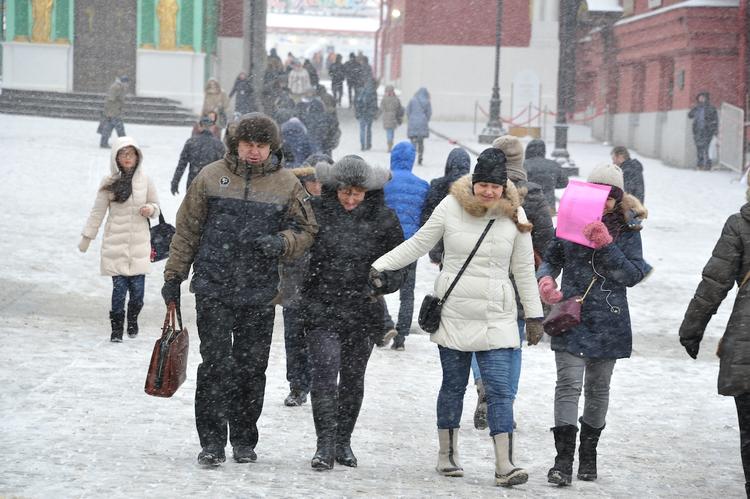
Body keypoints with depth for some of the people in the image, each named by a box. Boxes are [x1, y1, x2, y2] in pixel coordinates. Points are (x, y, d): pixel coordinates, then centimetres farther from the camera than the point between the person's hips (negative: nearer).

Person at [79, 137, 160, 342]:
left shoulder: (145, 180, 3)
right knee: (119, 287, -5)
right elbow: (98, 212, 7)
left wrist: (151, 209, -8)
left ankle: (132, 320, 26)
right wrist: (86, 237, 8)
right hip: (116, 244, -1)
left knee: (137, 288, -1)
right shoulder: (109, 182, 0)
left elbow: (156, 205, 15)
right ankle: (116, 328, 8)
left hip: (139, 242, 1)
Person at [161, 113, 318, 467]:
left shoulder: (286, 184, 4)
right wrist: (173, 276, 9)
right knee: (215, 365, -5)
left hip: (259, 295, 1)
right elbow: (187, 230, 8)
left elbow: (306, 230, 9)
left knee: (251, 368, 6)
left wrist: (281, 242, -12)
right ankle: (212, 442, 1)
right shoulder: (211, 177, 2)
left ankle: (244, 441, 18)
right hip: (213, 290, -1)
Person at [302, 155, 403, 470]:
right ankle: (325, 444, -12)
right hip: (322, 308, -2)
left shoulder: (383, 218, 0)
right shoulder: (317, 211, -3)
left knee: (353, 377, 11)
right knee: (325, 372, -14)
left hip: (363, 311, 2)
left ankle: (343, 441, 25)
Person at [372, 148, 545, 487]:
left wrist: (534, 315, 8)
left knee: (499, 389, -8)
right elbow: (417, 245, 3)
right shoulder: (451, 207, -4)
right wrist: (378, 266, -4)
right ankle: (447, 455, 23)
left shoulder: (514, 215, -1)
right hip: (454, 315, 0)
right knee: (453, 386, 9)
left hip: (496, 318, 0)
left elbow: (524, 269, 7)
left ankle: (504, 465, -10)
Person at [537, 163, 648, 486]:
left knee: (598, 389, 13)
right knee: (568, 385, -12)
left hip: (608, 323, 1)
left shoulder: (628, 231, -1)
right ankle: (564, 458, -14)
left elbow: (634, 275, -10)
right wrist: (546, 279, -7)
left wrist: (606, 245, -21)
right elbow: (552, 258, 14)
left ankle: (588, 453, 29)